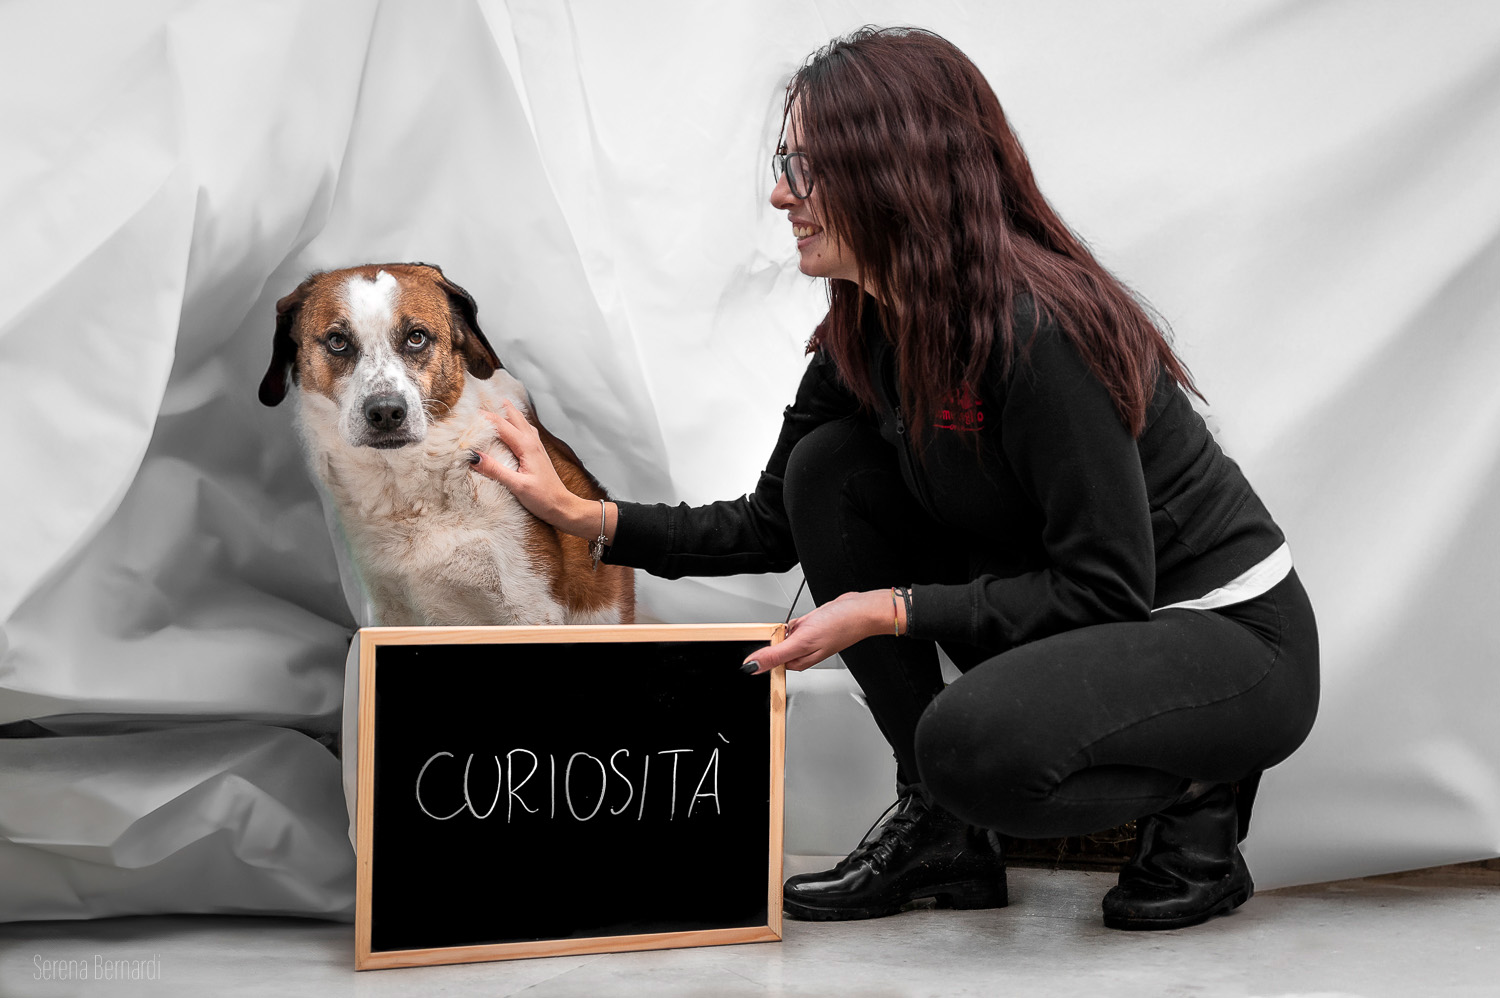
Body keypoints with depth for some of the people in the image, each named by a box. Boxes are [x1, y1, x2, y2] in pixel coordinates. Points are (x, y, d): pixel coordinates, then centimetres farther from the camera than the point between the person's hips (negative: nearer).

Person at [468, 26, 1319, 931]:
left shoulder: (1039, 329, -27)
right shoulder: (868, 330, -2)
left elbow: (1108, 587, -25)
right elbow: (774, 525, 7)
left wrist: (891, 610, -25)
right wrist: (587, 516, 0)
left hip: (1232, 640, -8)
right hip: (1070, 620, 8)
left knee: (974, 741, -35)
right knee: (830, 465, -6)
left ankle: (1194, 795, -1)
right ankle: (941, 828, 1)